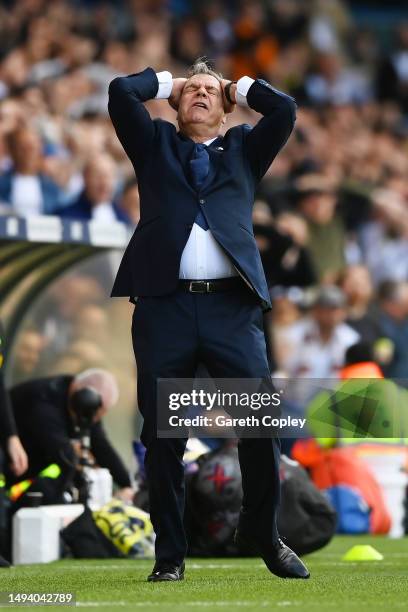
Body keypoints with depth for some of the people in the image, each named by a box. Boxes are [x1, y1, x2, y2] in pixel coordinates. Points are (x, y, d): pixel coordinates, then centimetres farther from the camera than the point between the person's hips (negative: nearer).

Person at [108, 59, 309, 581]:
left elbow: (285, 109, 6)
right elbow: (121, 92, 6)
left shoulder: (244, 148, 21)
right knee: (162, 434, -2)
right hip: (165, 304, 0)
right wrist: (166, 83, 21)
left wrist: (240, 88, 21)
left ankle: (263, 534, 10)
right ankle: (170, 552, 6)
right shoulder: (155, 144, 19)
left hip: (232, 308, 0)